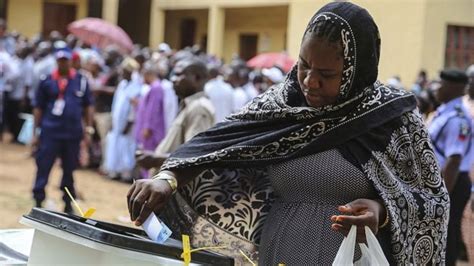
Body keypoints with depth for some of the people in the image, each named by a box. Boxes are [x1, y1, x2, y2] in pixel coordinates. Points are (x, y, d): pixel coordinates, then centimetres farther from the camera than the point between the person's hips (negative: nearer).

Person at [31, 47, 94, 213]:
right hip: (50, 132, -1)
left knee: (69, 170, 12)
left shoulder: (81, 81, 2)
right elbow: (38, 107, 4)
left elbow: (88, 105, 9)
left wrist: (88, 127, 3)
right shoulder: (47, 81, 0)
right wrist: (36, 132, 2)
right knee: (43, 168, -3)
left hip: (73, 133, 1)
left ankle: (68, 204, 24)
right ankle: (38, 202, 4)